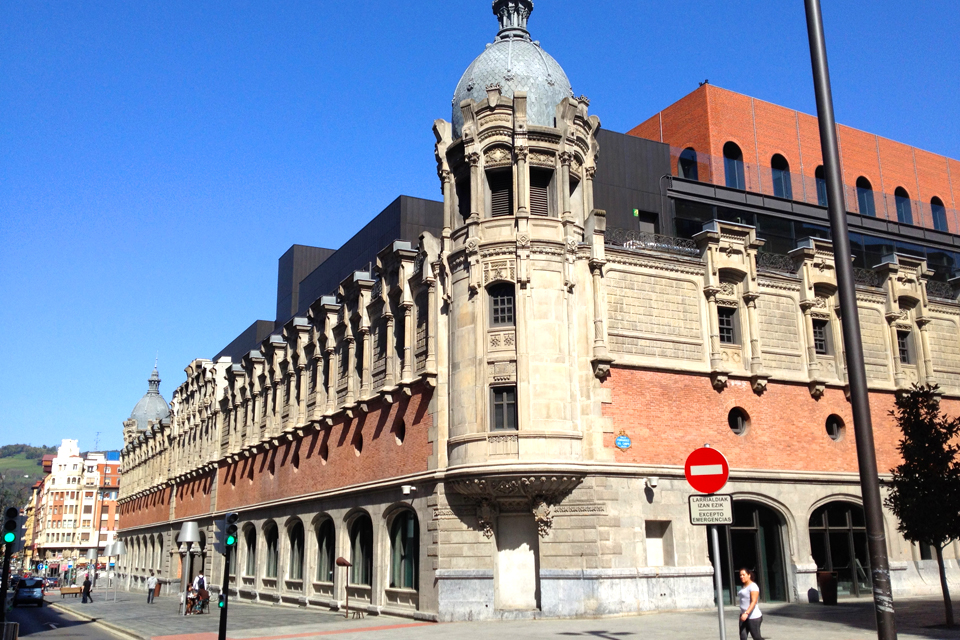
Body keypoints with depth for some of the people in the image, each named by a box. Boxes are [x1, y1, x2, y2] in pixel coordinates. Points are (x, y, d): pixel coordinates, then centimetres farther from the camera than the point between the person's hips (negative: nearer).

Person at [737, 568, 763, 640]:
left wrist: (746, 613, -32)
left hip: (753, 617, -8)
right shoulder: (744, 587, 15)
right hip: (744, 616, 8)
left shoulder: (753, 586, -12)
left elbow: (754, 602, -22)